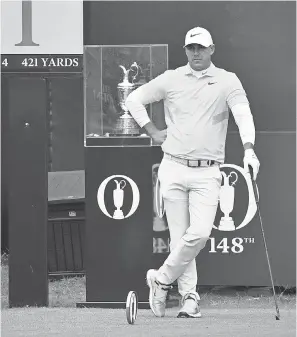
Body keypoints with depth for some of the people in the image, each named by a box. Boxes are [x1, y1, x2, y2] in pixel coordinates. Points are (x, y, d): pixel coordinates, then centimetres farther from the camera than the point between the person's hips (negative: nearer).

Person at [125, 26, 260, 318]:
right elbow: (134, 100, 16)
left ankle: (162, 280, 5)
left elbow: (243, 114, -13)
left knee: (200, 233, -14)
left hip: (207, 173, -1)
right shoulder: (171, 79, 7)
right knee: (179, 236, -1)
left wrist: (248, 149, -29)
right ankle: (189, 297, 5)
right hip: (174, 168, 1)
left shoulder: (227, 81, 2)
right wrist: (153, 132, 6)